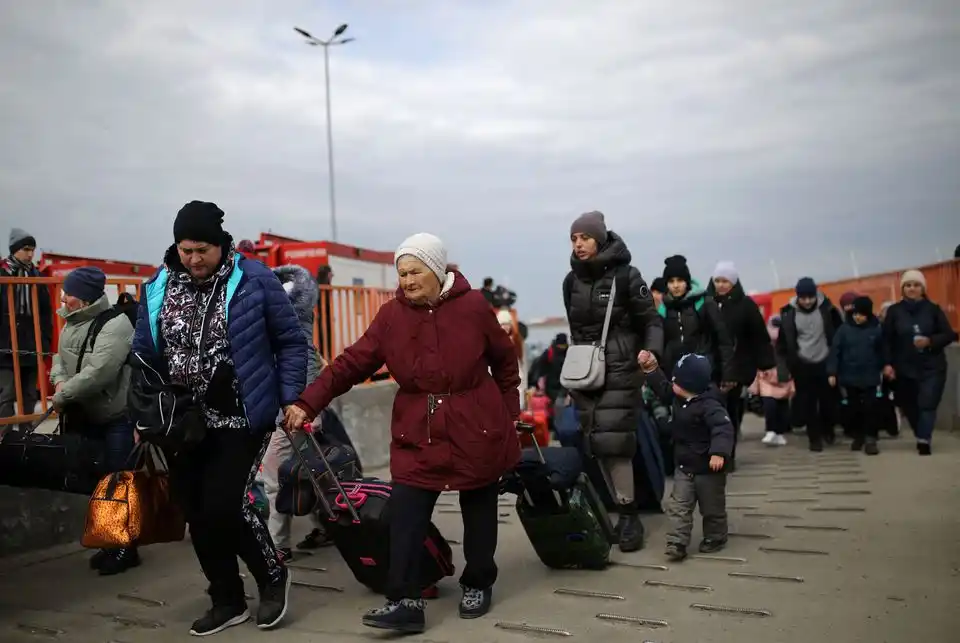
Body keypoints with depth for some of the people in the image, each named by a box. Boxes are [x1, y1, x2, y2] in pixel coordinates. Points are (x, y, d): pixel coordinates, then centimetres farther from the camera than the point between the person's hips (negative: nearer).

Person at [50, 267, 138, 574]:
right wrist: (59, 380, -7)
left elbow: (99, 372, -30)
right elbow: (61, 356, 16)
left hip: (119, 419, -9)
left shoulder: (115, 324, -22)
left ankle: (126, 548, 12)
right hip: (88, 417, 9)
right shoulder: (72, 324, 7)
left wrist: (63, 396, -20)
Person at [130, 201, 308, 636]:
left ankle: (273, 575, 19)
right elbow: (144, 356, 10)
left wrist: (291, 399, -9)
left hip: (242, 419, -5)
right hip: (185, 422, 5)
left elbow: (290, 342, -3)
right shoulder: (158, 288, 3)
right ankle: (227, 601, 28)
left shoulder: (254, 280, -9)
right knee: (196, 512, 9)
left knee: (224, 506, -9)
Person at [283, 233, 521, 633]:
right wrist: (308, 403, -16)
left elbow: (504, 359, 3)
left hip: (477, 430, -1)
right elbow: (352, 363, -7)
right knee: (405, 518, -5)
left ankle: (478, 586, 31)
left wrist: (509, 410, 6)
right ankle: (405, 601, 1)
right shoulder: (391, 315, -3)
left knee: (478, 514, 12)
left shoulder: (473, 306, -8)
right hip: (416, 434, 2)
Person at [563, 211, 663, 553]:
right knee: (596, 445, 3)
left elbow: (650, 320, -3)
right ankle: (624, 511, 14)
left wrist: (650, 352, -20)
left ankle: (629, 517, -1)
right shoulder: (571, 281, 10)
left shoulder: (625, 276, -6)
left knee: (613, 442, -13)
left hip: (619, 371, -5)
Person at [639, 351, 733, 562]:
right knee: (678, 506, 1)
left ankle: (715, 538, 33)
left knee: (712, 508, 13)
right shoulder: (679, 398, -1)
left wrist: (719, 453, -52)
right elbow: (663, 389, 16)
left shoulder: (709, 406, -29)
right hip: (684, 466, 7)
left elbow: (723, 428, -38)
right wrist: (651, 369, 8)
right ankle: (677, 543, 3)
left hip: (708, 469, -7)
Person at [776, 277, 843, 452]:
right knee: (807, 402, 3)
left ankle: (827, 430, 34)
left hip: (825, 363, 1)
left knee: (828, 399, 11)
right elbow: (783, 340, 0)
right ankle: (814, 437, 13)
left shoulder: (827, 308, -7)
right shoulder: (789, 313, -8)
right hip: (802, 365, 0)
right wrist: (789, 361, -2)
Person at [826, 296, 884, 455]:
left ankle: (870, 439, 4)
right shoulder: (844, 329, -4)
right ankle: (857, 437, 25)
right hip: (849, 377, 1)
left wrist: (883, 370, 6)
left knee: (870, 408, -2)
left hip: (870, 377, -1)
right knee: (853, 409, 10)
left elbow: (882, 352, 4)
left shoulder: (876, 330, -3)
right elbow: (835, 351, -5)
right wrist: (832, 372, -9)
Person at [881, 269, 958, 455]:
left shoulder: (933, 309, 1)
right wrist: (888, 363, -9)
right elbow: (887, 340, -1)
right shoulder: (894, 311, 2)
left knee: (927, 404, -13)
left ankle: (923, 441, -14)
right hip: (905, 368, 1)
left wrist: (930, 341, -15)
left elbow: (949, 335, 3)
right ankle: (923, 437, 26)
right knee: (909, 406, 7)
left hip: (932, 367, -1)